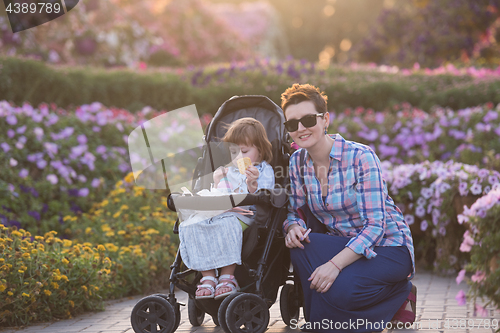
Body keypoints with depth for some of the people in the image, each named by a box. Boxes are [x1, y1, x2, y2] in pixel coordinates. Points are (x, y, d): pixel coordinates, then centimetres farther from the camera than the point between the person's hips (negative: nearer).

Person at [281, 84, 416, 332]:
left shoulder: (360, 157, -19)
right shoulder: (297, 162, 0)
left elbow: (375, 225, -23)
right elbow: (294, 210, 6)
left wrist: (335, 264, -34)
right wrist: (293, 226, -20)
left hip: (387, 246, -5)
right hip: (342, 245, 5)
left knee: (339, 290, -31)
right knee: (299, 245, -25)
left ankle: (399, 295, 0)